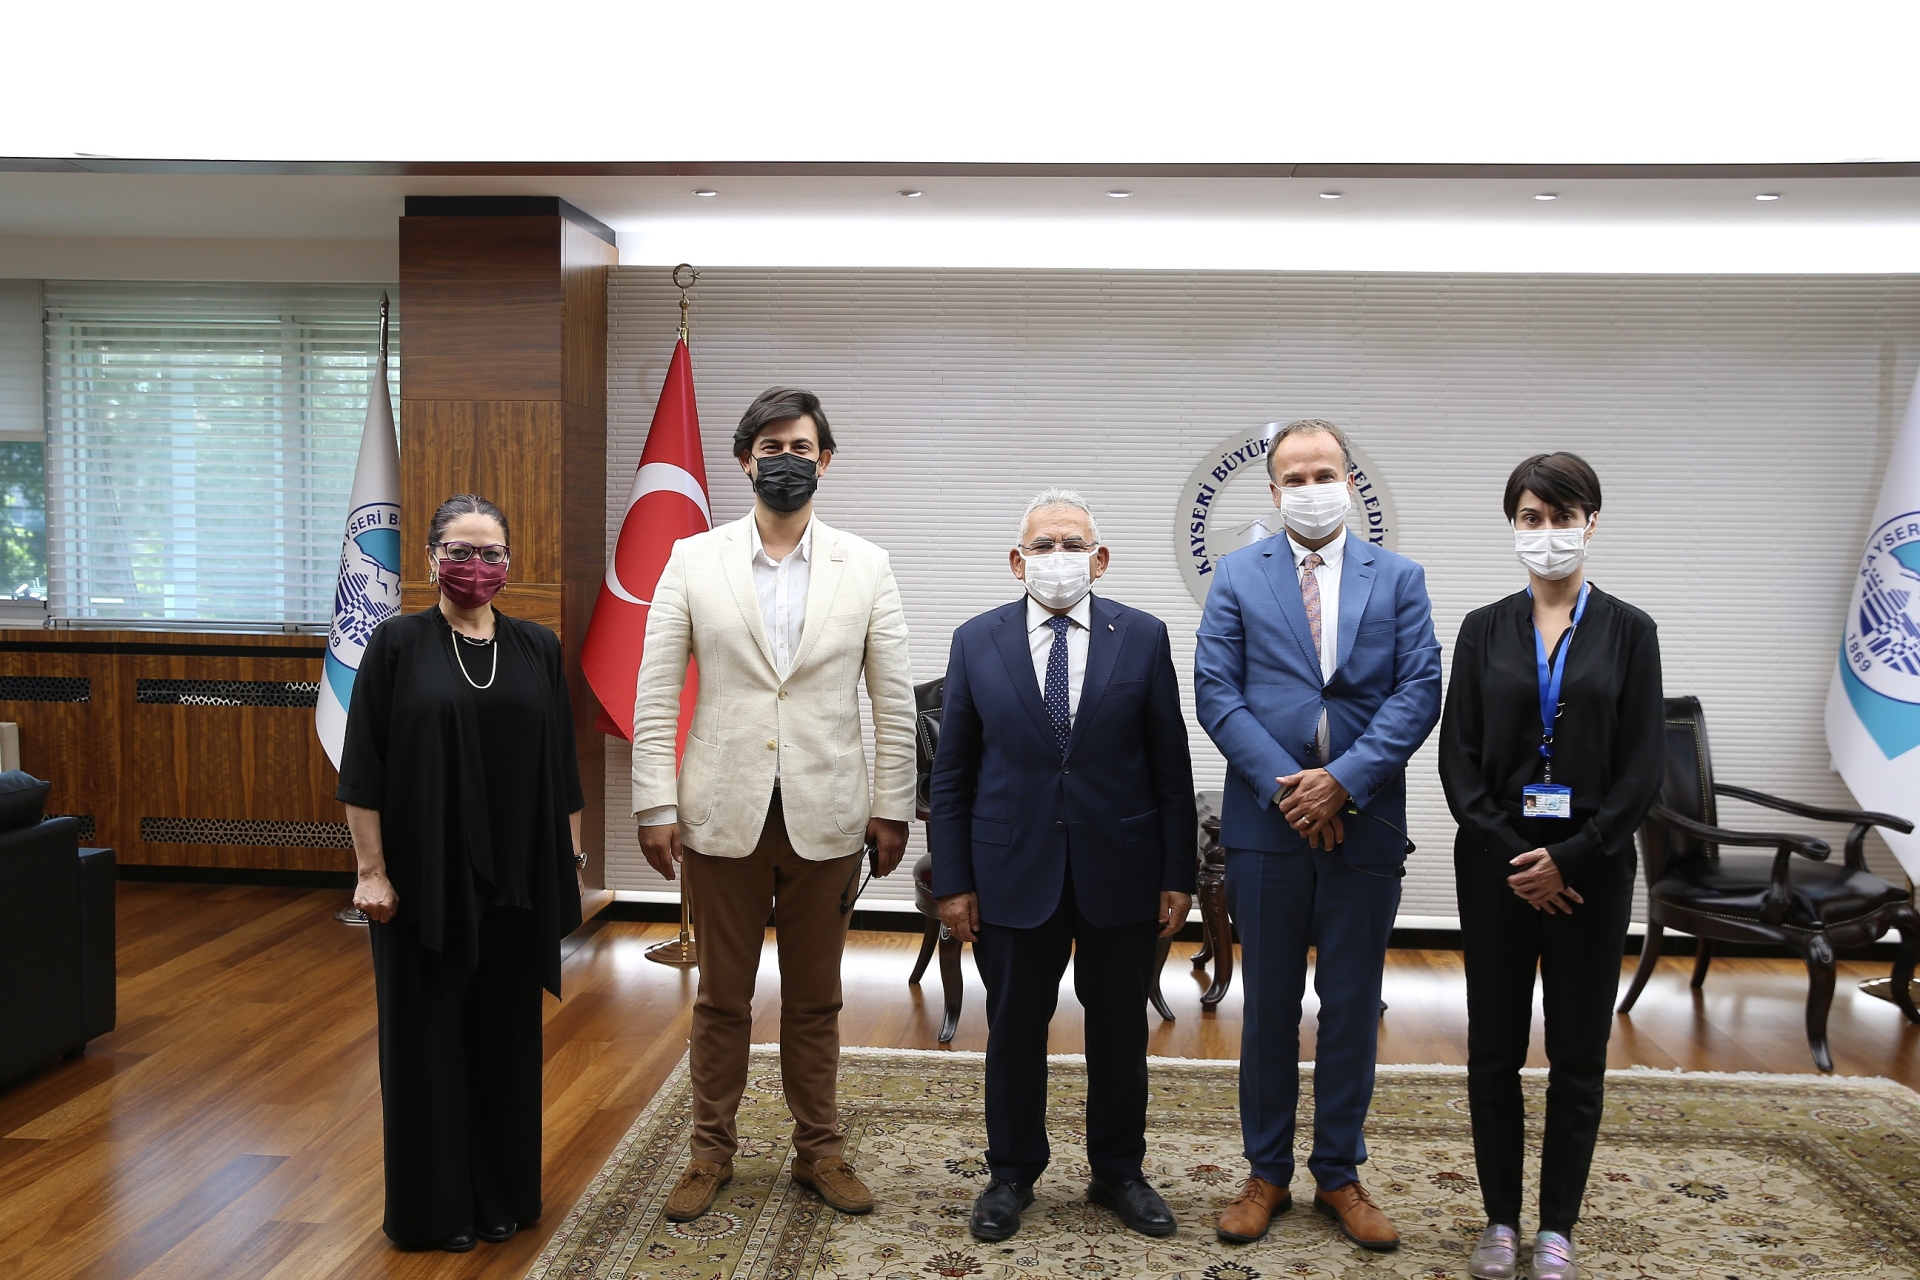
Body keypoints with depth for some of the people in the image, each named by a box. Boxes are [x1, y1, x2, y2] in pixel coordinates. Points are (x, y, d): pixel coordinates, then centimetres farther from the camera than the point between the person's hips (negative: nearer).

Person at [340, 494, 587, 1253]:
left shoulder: (538, 649, 5)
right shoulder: (397, 644, -3)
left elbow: (560, 769, 8)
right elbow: (363, 772, -6)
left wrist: (570, 861, 6)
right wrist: (371, 871, -10)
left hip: (516, 880, 3)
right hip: (425, 881, -2)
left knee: (505, 1034, 11)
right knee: (428, 1036, 6)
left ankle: (503, 1193, 26)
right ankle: (433, 1205, 20)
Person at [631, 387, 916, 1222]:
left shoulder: (865, 567, 2)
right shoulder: (693, 560, 0)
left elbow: (894, 700, 3)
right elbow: (656, 695, -1)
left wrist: (891, 808, 1)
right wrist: (655, 806, -5)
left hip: (824, 820, 1)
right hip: (723, 816, 0)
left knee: (815, 999, 13)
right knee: (721, 998, 12)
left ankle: (817, 1149, 29)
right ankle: (712, 1151, 29)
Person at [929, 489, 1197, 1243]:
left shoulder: (1143, 638, -1)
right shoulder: (977, 642, 0)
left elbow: (1171, 769, 0)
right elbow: (952, 776, 2)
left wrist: (1177, 876, -2)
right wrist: (953, 882, -2)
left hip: (1120, 871, 0)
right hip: (1014, 871, 0)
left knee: (1120, 1032, 13)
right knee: (1014, 1031, 11)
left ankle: (1118, 1171, 32)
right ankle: (1011, 1174, 30)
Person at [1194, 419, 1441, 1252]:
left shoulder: (1399, 578, 5)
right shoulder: (1237, 575, 4)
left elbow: (1419, 691, -4)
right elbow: (1215, 691, -4)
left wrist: (1345, 779, -16)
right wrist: (1284, 784, -14)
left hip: (1365, 825, 1)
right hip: (1266, 823, 0)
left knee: (1352, 1009, 9)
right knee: (1268, 1008, 10)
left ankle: (1339, 1175, 24)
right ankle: (1267, 1173, 23)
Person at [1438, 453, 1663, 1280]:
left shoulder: (1628, 631, 1)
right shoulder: (1484, 630, 4)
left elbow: (1642, 769, -4)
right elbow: (1458, 758, 0)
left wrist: (1568, 859, -12)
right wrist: (1512, 856, -11)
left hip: (1589, 866, -1)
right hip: (1496, 864, 1)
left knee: (1578, 1055, 6)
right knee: (1493, 1051, 7)